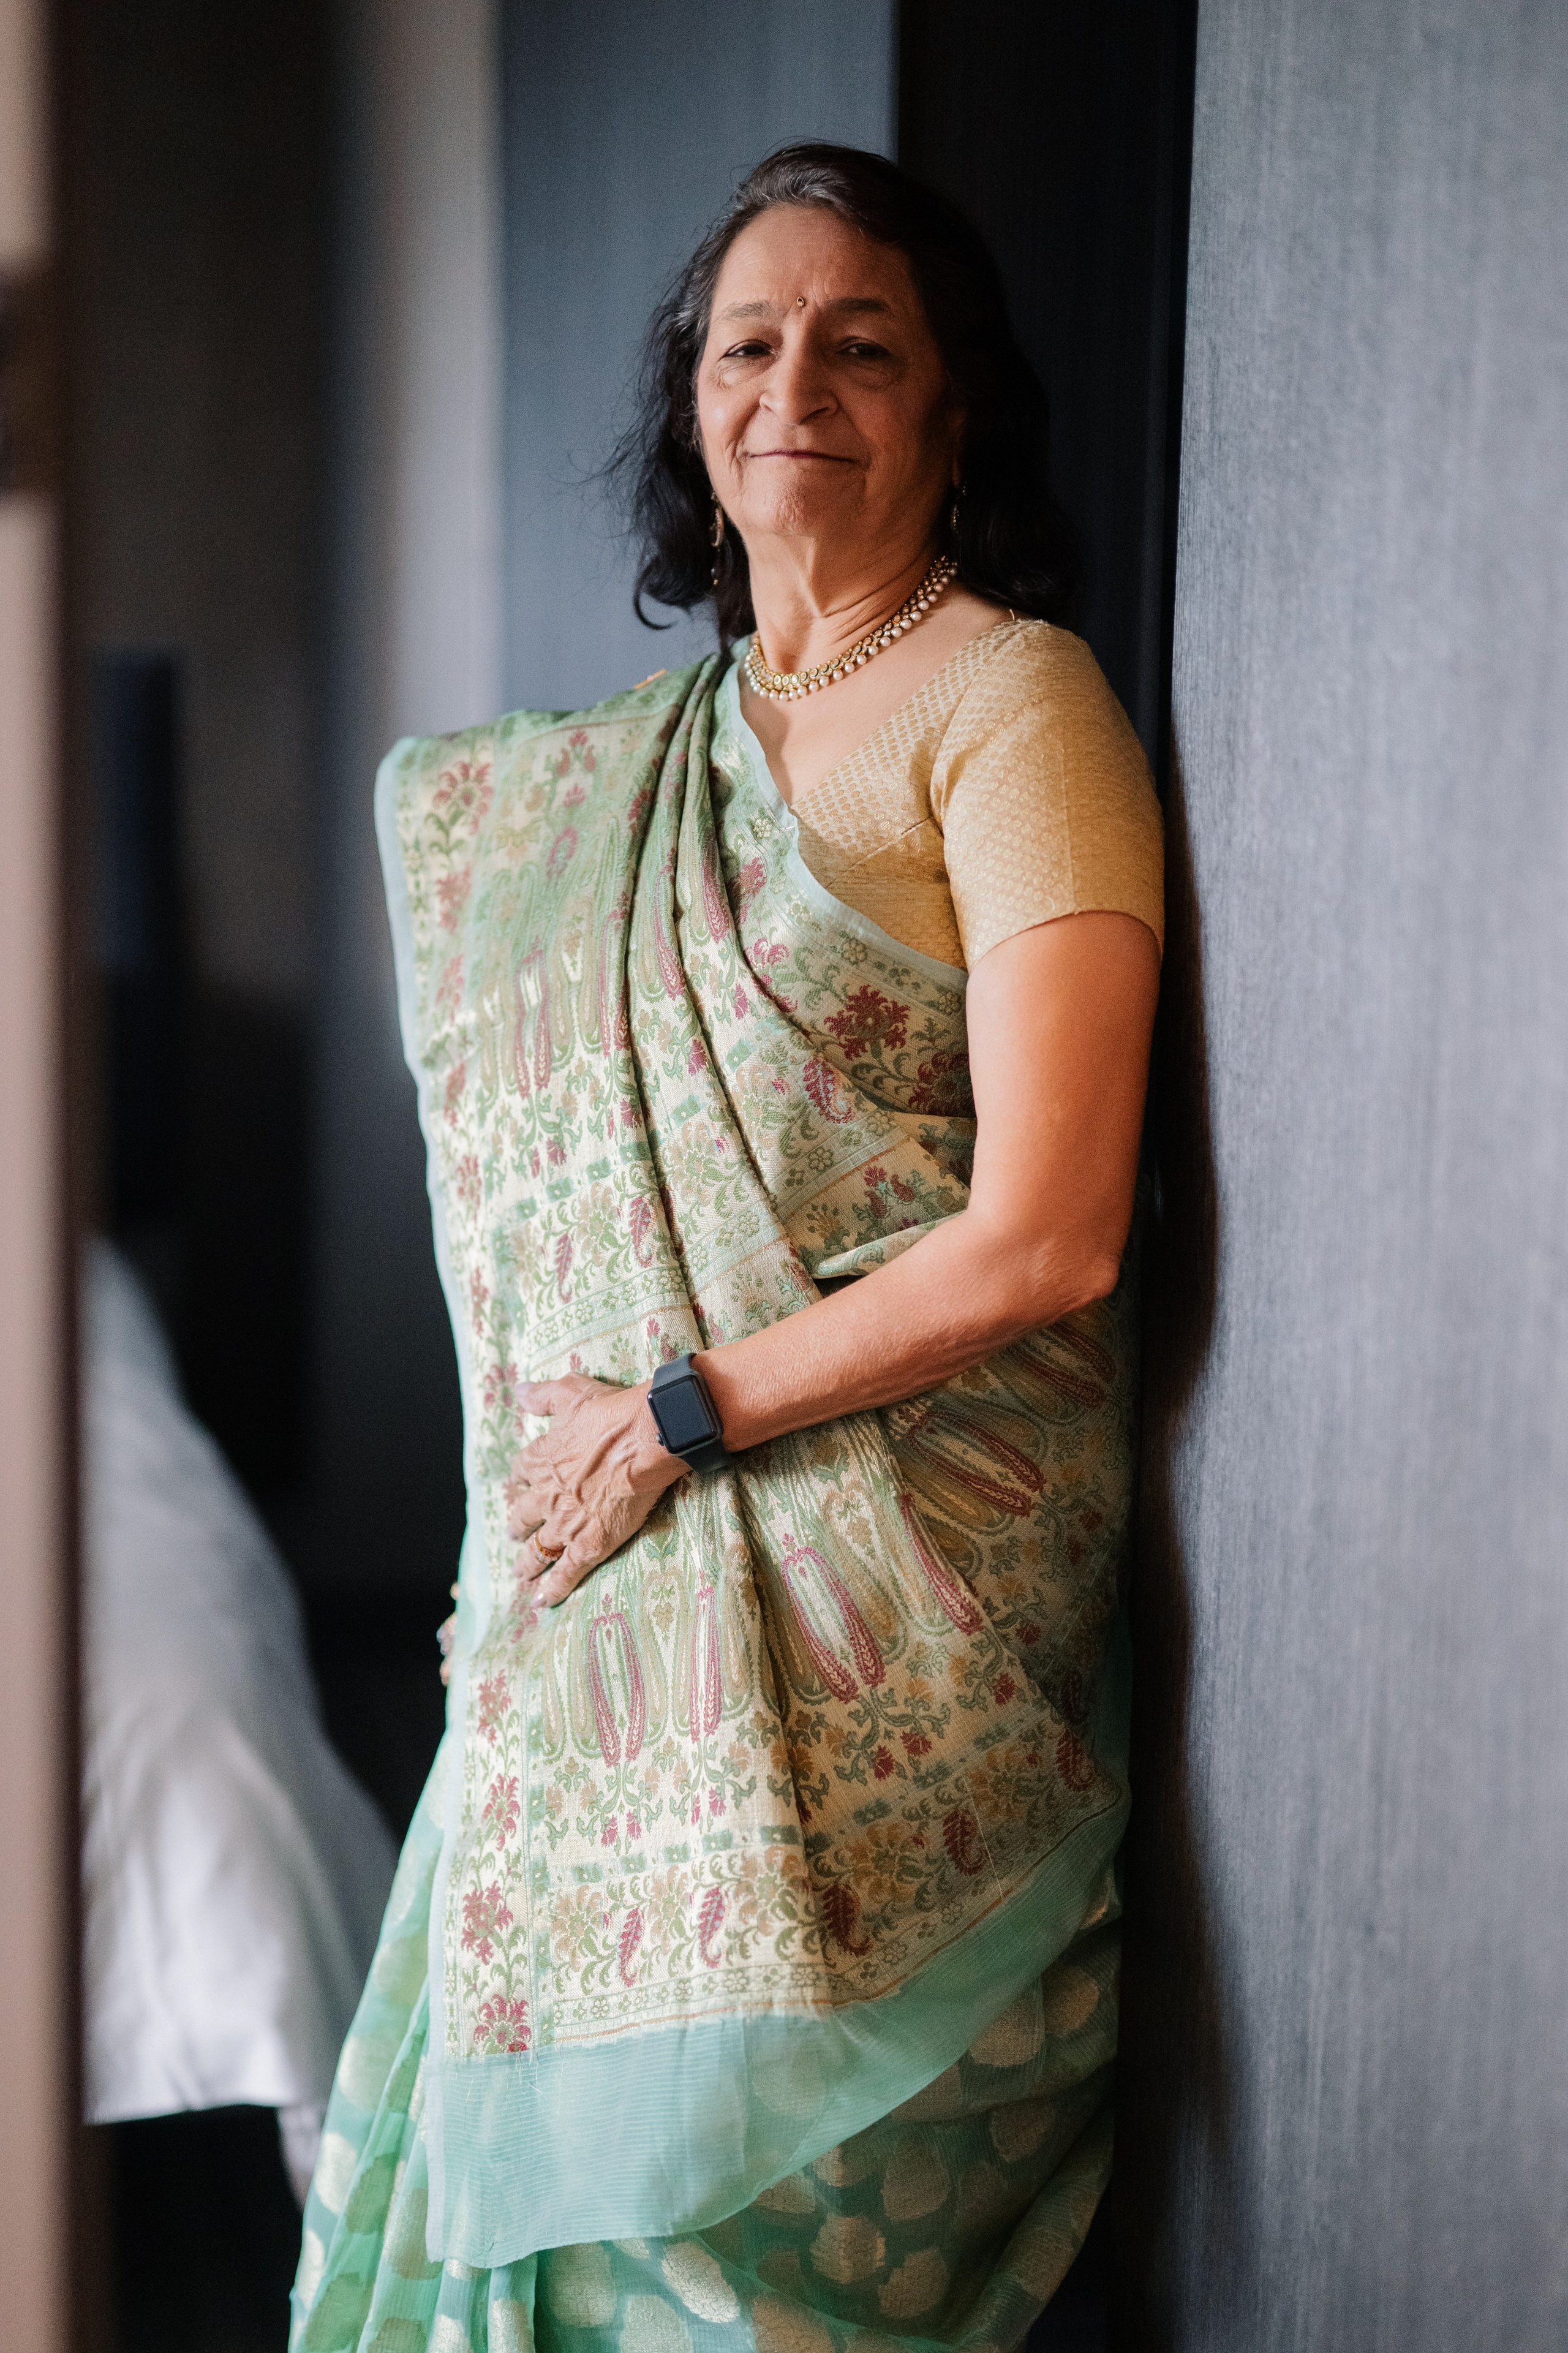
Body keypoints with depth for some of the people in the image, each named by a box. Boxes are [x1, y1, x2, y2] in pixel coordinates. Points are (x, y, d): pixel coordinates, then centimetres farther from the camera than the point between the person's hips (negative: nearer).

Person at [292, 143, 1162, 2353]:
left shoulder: (1013, 700, -10)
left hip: (898, 1564, -6)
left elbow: (1045, 1239, -18)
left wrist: (682, 1414, -13)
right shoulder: (673, 743, 11)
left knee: (757, 2157, 4)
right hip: (643, 1540, 7)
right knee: (575, 2089, 14)